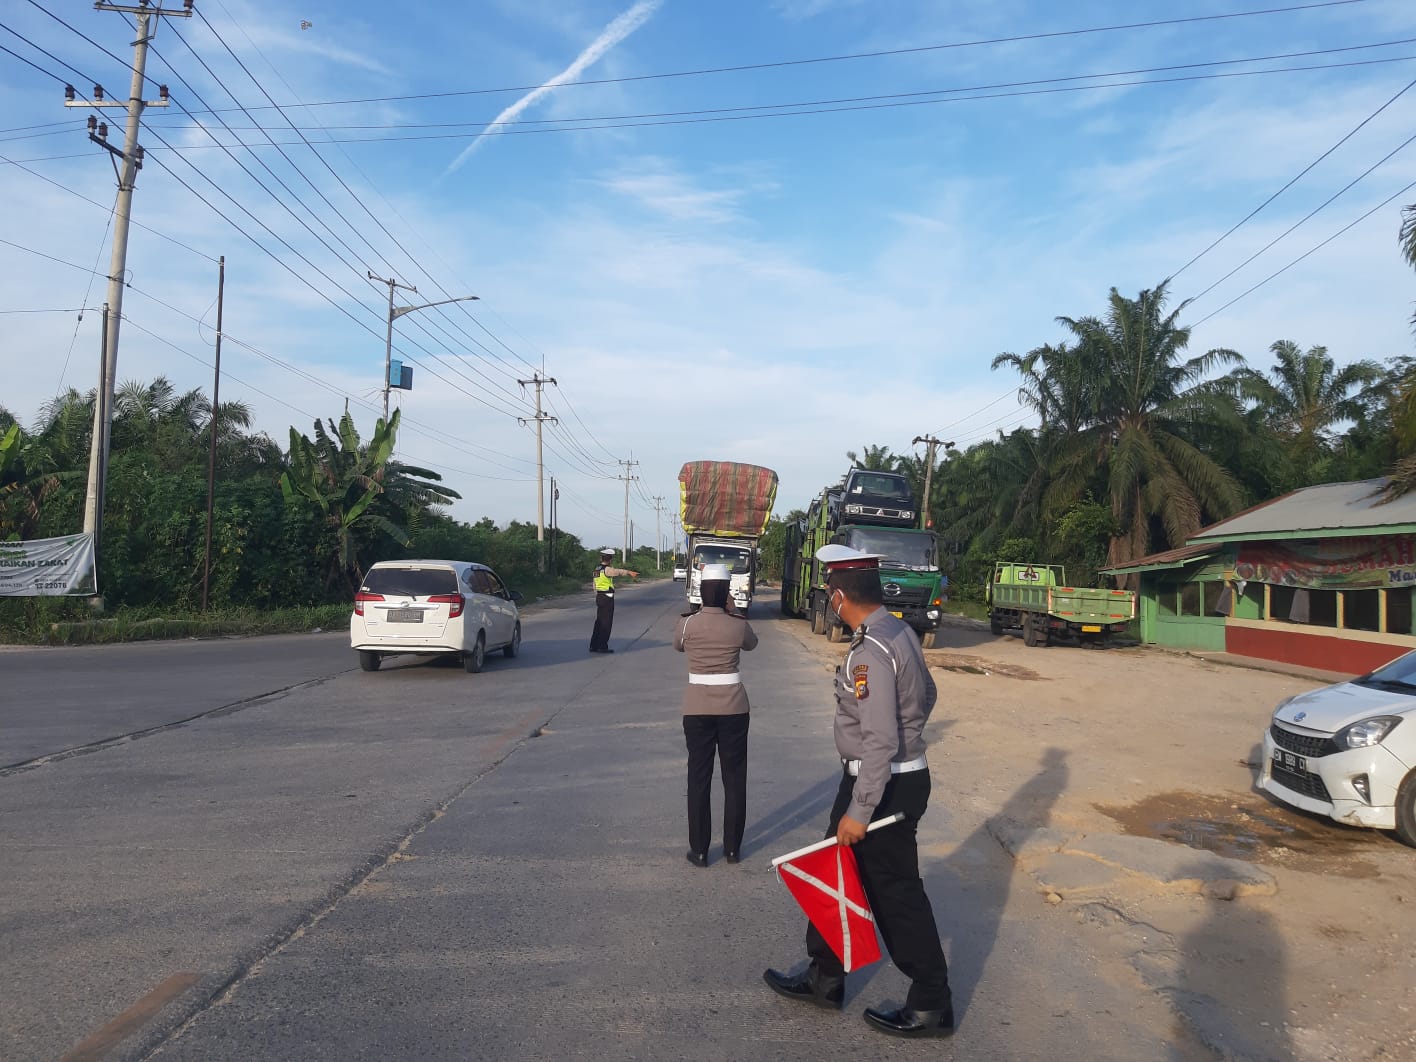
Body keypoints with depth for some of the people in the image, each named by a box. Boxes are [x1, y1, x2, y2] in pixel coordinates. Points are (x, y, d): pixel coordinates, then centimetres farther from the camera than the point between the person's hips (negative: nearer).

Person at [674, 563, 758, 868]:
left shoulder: (688, 623, -7)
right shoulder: (739, 625, -6)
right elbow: (751, 644, 17)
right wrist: (733, 613, 20)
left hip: (697, 708, 0)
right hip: (733, 707, 0)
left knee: (699, 779, 9)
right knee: (734, 778, 12)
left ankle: (699, 850, 14)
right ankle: (732, 847, 21)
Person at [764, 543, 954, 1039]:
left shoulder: (871, 652, -25)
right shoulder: (899, 630, 4)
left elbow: (880, 741, -27)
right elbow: (926, 695, 16)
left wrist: (859, 812, -23)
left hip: (884, 784, -10)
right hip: (905, 772, 10)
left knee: (895, 894, 5)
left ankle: (930, 1006, 22)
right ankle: (824, 978, 34)